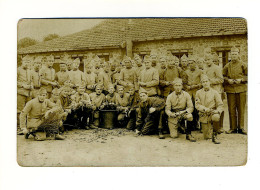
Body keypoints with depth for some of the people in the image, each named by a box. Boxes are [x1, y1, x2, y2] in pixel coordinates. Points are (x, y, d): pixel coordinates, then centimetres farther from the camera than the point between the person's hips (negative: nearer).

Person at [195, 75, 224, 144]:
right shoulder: (198, 93, 6)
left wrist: (218, 110, -22)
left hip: (213, 113, -1)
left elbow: (220, 105, -1)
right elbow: (197, 105, -1)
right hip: (204, 115, 1)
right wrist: (205, 109, -18)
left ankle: (214, 136, -20)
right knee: (206, 137, -2)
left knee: (216, 117, -41)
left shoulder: (215, 92, 2)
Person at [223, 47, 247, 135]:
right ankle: (233, 128, 13)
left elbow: (248, 76, 6)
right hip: (230, 90, 1)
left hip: (241, 89, -1)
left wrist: (241, 79, -10)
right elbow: (223, 76, 12)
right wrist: (228, 80, -7)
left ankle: (241, 127, 12)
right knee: (231, 109, 3)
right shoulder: (227, 66, 8)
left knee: (241, 109, 3)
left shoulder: (243, 65, 4)